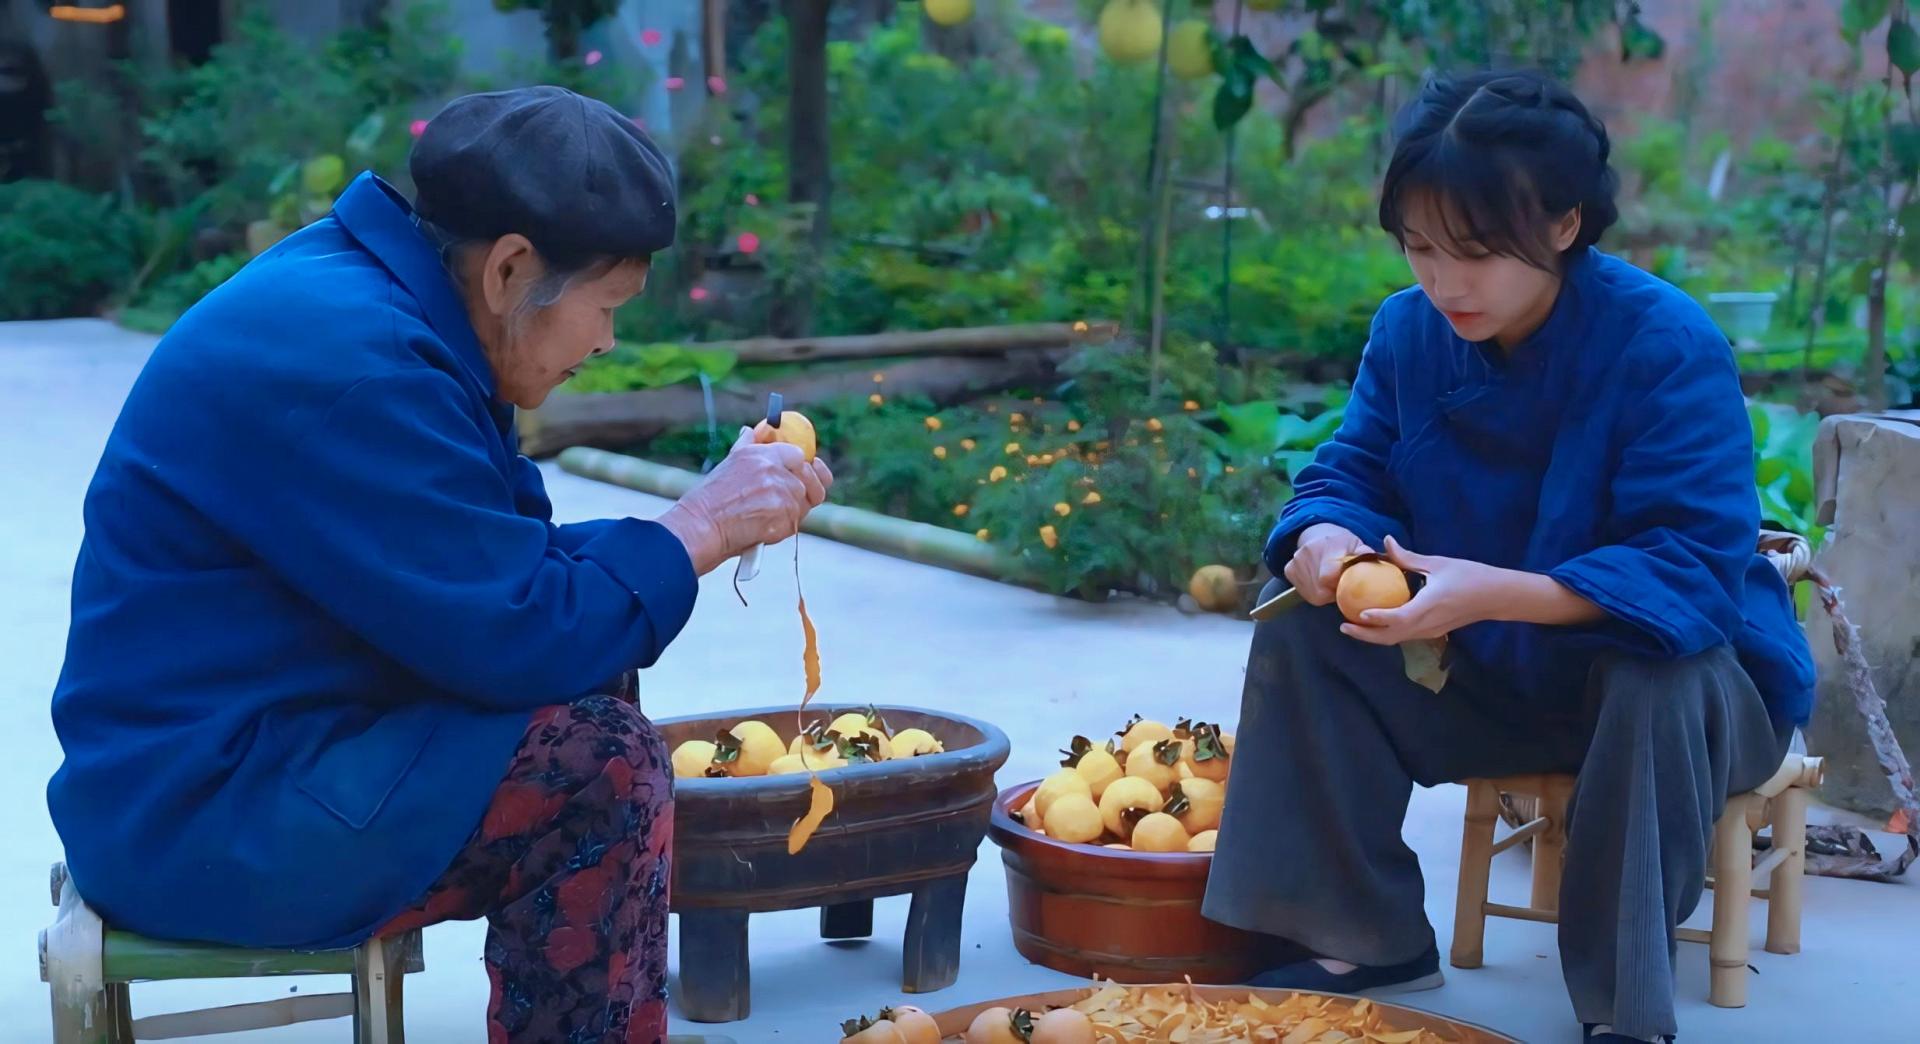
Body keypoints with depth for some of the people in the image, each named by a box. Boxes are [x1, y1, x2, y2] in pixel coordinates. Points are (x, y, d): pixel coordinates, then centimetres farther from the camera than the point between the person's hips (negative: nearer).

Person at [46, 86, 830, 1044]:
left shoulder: (368, 296, 6)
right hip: (205, 812, -10)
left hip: (254, 734, 10)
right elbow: (515, 638, -24)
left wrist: (711, 520, 4)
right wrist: (698, 528, -13)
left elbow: (499, 567, 13)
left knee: (592, 694, 12)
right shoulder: (352, 363, -25)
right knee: (605, 766, -20)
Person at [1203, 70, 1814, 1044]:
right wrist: (1326, 536, -29)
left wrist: (1497, 595, -46)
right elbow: (1347, 474, -2)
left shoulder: (1667, 344, -25)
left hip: (1676, 664, -5)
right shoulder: (1407, 329, -7)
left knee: (1657, 686, -39)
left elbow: (1696, 569, -32)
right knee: (1299, 633, -12)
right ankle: (1364, 937, -1)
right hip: (1490, 673, 5)